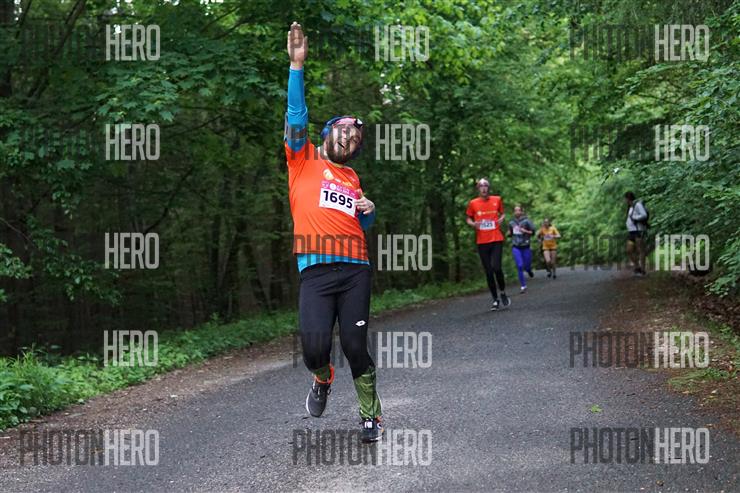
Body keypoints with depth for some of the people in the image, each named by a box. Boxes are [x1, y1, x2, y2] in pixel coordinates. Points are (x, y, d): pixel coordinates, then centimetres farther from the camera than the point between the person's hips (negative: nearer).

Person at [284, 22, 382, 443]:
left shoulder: (352, 178, 22)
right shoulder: (304, 159, 11)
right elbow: (296, 113, -1)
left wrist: (370, 211, 9)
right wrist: (297, 65, -10)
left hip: (355, 269, 3)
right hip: (316, 270, -3)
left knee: (356, 346, -2)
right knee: (314, 346, -16)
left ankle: (371, 415, 15)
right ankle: (323, 378, 20)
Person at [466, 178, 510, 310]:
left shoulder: (497, 200, 3)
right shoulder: (473, 203, 2)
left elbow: (502, 213, 18)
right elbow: (468, 219, 12)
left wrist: (502, 218, -4)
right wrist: (473, 224, -9)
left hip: (497, 240, -1)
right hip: (482, 242, 1)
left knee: (496, 267, -17)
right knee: (488, 272, 3)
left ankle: (503, 293, 8)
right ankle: (495, 300, 15)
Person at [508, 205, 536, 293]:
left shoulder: (526, 221, -6)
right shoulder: (511, 223, 6)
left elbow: (533, 231, -4)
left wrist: (525, 231, -19)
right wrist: (509, 233, -2)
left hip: (525, 247, -2)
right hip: (516, 247, 2)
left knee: (526, 267, 5)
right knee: (519, 266, -11)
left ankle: (529, 270, 45)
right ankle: (523, 286, -5)